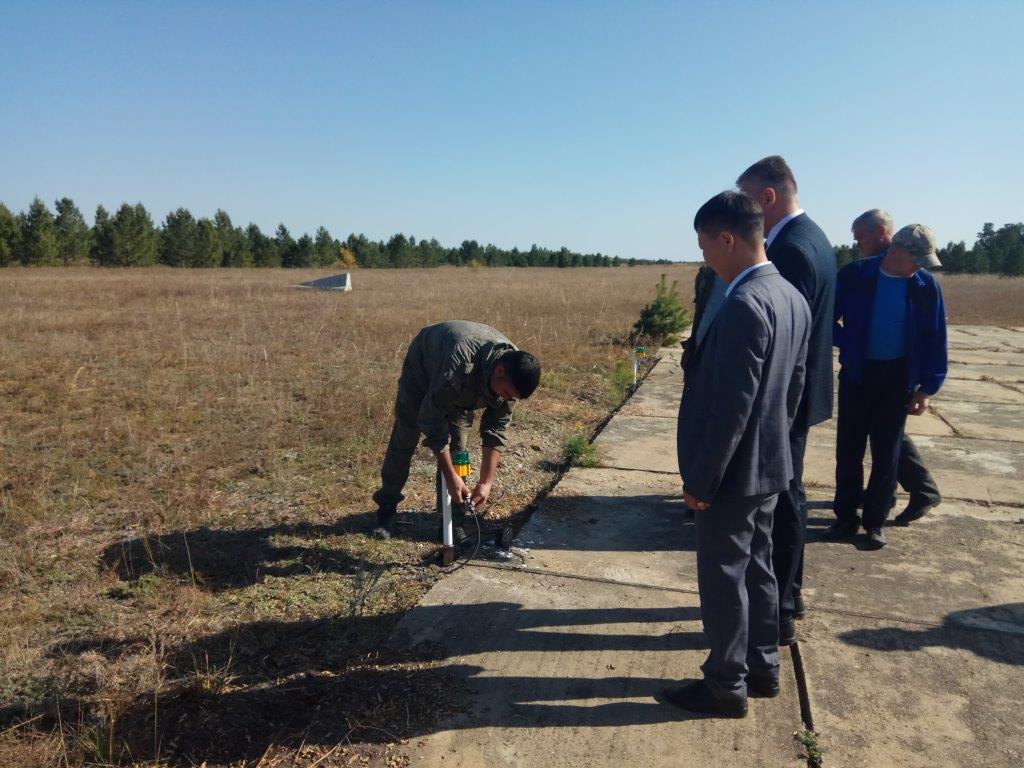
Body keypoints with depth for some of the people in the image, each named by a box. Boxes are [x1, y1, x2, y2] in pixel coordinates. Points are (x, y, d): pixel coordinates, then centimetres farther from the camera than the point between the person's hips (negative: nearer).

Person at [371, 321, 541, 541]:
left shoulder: (512, 375, -29)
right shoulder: (459, 365, -47)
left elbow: (496, 432, -20)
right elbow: (432, 422, -38)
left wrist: (486, 482, -23)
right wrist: (450, 476, -35)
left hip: (462, 390, 4)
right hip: (423, 370, -3)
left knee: (457, 448, -6)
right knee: (403, 441, 0)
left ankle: (453, 520, 4)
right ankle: (387, 509, 16)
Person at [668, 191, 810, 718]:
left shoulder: (744, 304, -25)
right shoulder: (792, 298, 5)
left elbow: (731, 405, -25)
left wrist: (699, 480, -17)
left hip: (734, 472, -9)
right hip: (769, 464, 9)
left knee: (723, 579, 6)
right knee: (756, 569, 21)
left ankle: (727, 686, 22)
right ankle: (762, 668, 37)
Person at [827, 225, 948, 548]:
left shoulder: (926, 286, -5)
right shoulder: (854, 275, -9)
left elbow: (935, 339, 1)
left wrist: (927, 387, -1)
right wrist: (848, 344, -12)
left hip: (898, 376, 1)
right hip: (857, 372, 0)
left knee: (886, 452, 6)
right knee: (849, 448, 4)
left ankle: (875, 520, 19)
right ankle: (846, 516, 18)